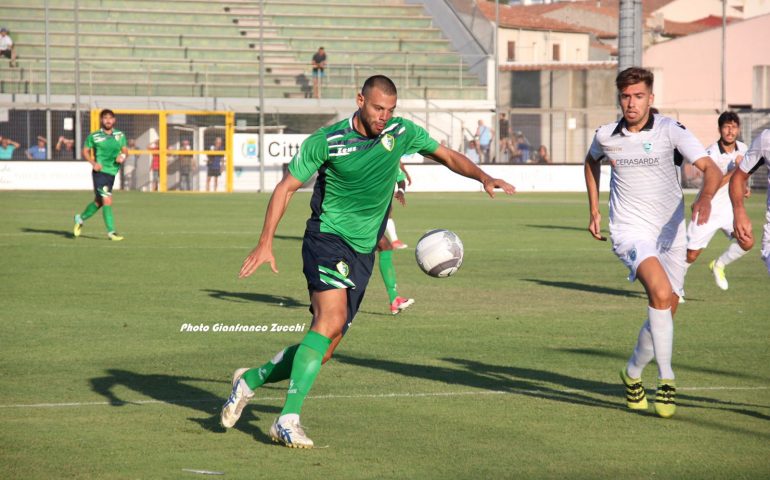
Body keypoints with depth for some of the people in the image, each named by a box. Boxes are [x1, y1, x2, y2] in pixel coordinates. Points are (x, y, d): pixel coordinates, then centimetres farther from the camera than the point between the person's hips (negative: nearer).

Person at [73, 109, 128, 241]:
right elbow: (85, 151, 5)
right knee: (107, 201, -15)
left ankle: (81, 218, 39)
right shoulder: (94, 136, -3)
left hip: (112, 172, 5)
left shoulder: (120, 135, 8)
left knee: (99, 202, 17)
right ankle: (111, 231, -13)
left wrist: (123, 156, -8)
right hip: (100, 171, -5)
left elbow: (125, 150, 15)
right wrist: (93, 163, -11)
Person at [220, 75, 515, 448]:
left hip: (363, 252, 5)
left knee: (323, 350, 2)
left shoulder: (401, 133, 0)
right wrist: (265, 244, -9)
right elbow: (286, 187, -3)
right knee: (331, 319, -28)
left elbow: (448, 156, 13)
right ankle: (288, 419, -28)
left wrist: (484, 177, -5)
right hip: (327, 238, -5)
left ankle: (250, 380, 25)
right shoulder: (326, 142, -10)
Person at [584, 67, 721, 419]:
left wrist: (705, 197, -39)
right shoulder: (606, 137, -1)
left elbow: (710, 168, -18)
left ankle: (633, 373, 34)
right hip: (631, 232, -2)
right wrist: (594, 210, 20)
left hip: (670, 232, 2)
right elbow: (591, 161, 24)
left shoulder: (670, 130, -8)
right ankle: (666, 379, -24)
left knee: (664, 313, 8)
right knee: (661, 293, -27)